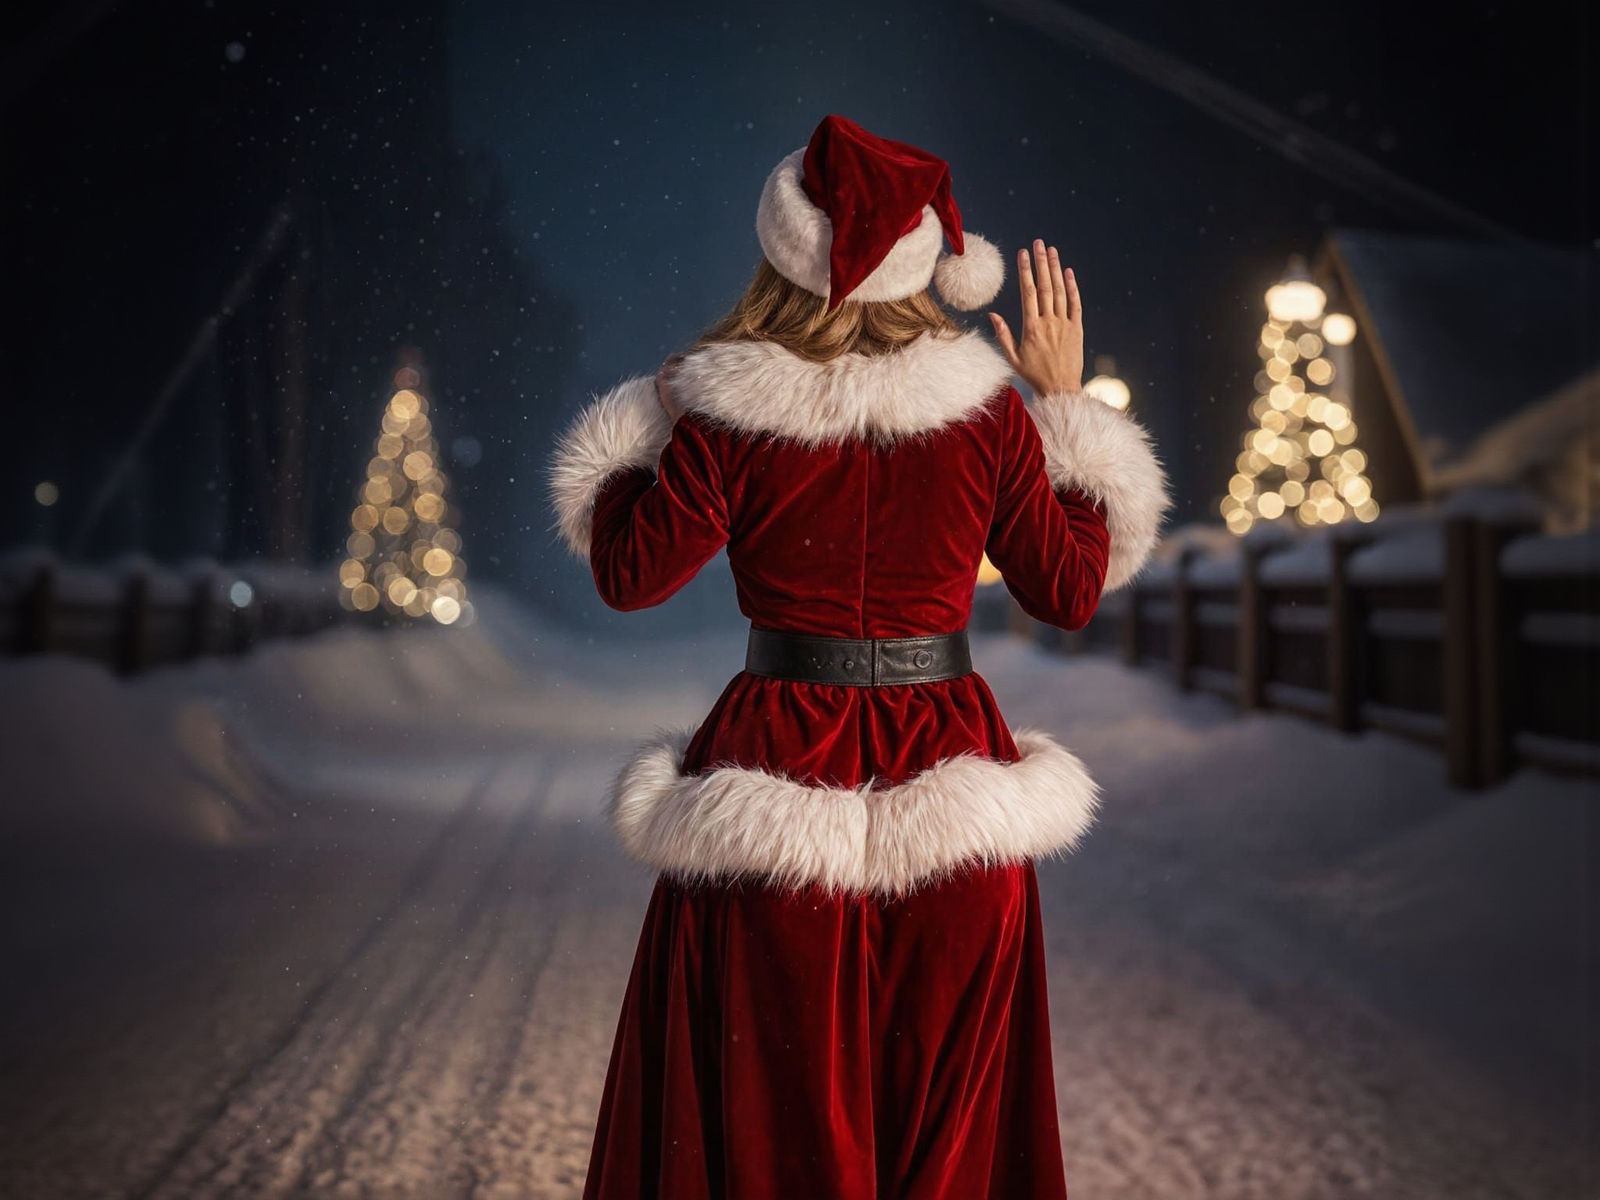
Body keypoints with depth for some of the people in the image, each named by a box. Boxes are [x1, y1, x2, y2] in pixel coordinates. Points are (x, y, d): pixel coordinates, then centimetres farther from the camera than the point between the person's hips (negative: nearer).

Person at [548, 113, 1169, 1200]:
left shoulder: (724, 415, -9)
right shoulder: (990, 410, -4)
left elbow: (630, 573, -1)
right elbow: (1073, 592, 4)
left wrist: (649, 422, 12)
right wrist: (1068, 403, 11)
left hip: (781, 776, -1)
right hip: (947, 771, 2)